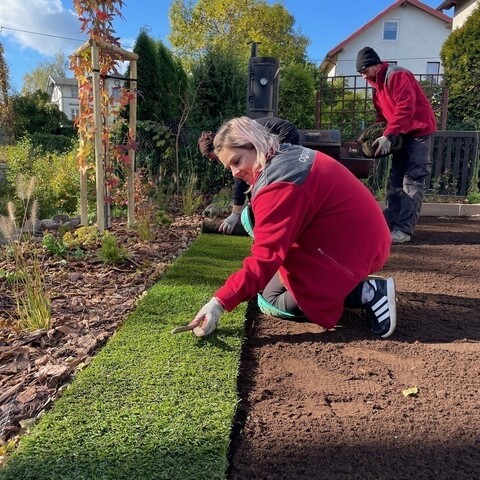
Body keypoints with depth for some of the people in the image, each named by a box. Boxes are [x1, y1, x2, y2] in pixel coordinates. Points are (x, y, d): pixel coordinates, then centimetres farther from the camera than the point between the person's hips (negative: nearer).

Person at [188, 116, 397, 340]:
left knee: (272, 301, 3)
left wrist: (219, 302, -27)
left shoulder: (279, 185, -24)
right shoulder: (291, 155, 5)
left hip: (353, 252, -9)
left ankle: (367, 293, -4)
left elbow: (265, 258, -28)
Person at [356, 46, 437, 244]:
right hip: (402, 134, 9)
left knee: (412, 181, -12)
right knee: (395, 181, 6)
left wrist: (388, 136, -28)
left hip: (419, 131, -9)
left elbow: (405, 108, -25)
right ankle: (389, 224, 9)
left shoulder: (397, 76, -15)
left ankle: (404, 230, -14)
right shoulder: (377, 85, 14)